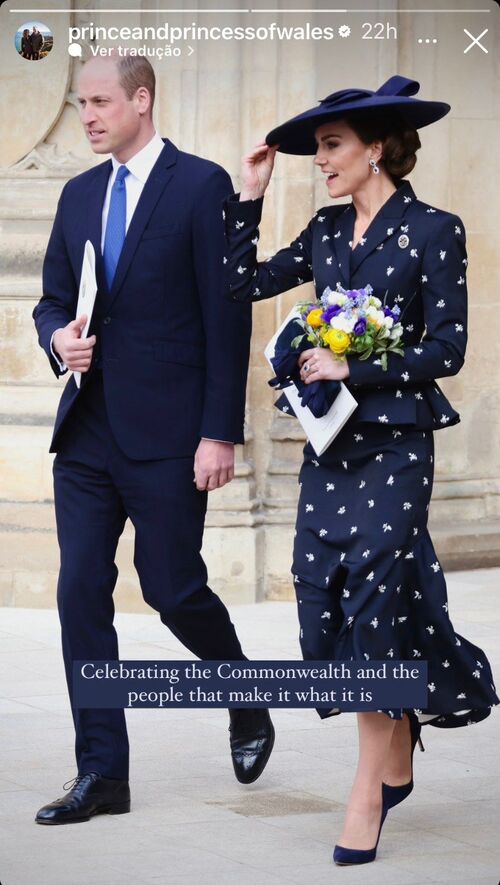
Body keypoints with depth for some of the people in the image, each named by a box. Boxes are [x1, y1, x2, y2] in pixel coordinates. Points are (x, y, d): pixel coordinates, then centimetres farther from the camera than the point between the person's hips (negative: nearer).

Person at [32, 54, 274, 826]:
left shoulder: (202, 186, -6)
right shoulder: (79, 195, 13)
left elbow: (227, 317, -9)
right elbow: (52, 299, 19)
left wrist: (220, 433, -13)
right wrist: (59, 338, -6)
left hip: (166, 433, -6)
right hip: (88, 429, 6)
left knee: (172, 588, 0)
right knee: (81, 594, 1)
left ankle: (249, 706, 29)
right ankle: (102, 774, 7)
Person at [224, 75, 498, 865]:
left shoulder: (431, 231, -8)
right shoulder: (327, 232, 10)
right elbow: (246, 283, 12)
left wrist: (352, 369, -15)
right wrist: (249, 199, 6)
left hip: (394, 443, -6)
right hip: (329, 443, 6)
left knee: (374, 600, -6)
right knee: (326, 598, 4)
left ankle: (370, 793, 2)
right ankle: (398, 761, 22)